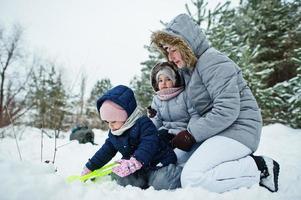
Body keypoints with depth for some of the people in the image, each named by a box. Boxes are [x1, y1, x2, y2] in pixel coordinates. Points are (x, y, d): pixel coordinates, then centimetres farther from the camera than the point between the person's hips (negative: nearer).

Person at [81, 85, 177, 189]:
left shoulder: (143, 123, -19)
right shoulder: (113, 133, 5)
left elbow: (149, 144, -33)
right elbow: (106, 151, 13)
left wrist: (136, 161, -48)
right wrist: (89, 167, 14)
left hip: (159, 162, -6)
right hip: (139, 169, 7)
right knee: (117, 176, -15)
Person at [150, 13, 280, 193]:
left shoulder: (213, 62, -15)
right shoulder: (187, 69, 14)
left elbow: (227, 111, -24)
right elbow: (200, 110, 15)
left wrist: (192, 134, -17)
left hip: (238, 129, -10)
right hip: (218, 131, 10)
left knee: (190, 179, -22)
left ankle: (260, 167, -7)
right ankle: (246, 163, 7)